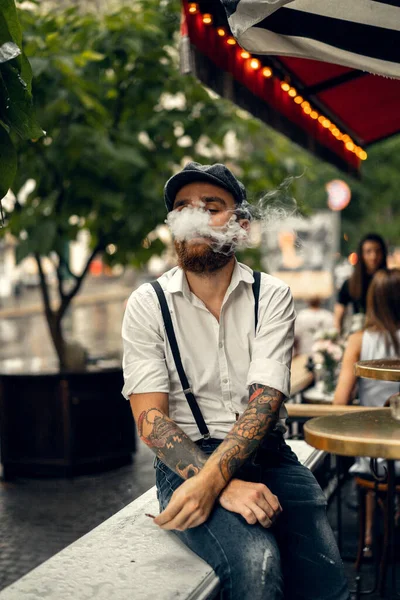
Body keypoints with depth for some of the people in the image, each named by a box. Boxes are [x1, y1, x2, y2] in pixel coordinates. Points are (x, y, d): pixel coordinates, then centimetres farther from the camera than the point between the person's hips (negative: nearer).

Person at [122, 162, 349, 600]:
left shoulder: (272, 296, 2)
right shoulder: (148, 304, 0)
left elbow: (266, 398, -9)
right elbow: (150, 416, -7)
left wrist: (211, 478, -26)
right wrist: (226, 487, -22)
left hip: (266, 453, 2)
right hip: (186, 459, -2)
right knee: (256, 562, -29)